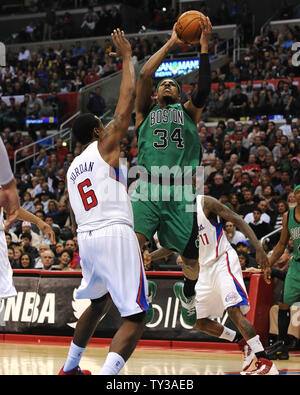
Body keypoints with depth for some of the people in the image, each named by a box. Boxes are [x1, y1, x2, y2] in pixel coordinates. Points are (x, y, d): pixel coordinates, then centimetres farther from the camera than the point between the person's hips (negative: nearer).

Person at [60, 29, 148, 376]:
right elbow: (126, 103, -2)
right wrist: (127, 59, 6)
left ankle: (70, 367, 41)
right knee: (135, 318, -9)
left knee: (98, 303, 32)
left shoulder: (72, 169, 21)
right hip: (116, 233, -8)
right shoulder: (105, 146, 2)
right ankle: (106, 376, -28)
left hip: (86, 238, 8)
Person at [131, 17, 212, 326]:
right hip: (147, 189, 0)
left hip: (181, 192, 1)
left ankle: (189, 294, 37)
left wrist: (204, 45, -5)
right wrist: (171, 43, 6)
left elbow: (203, 89, -2)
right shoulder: (145, 113, 18)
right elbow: (144, 75, 4)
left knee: (191, 256, 6)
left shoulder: (188, 112, 18)